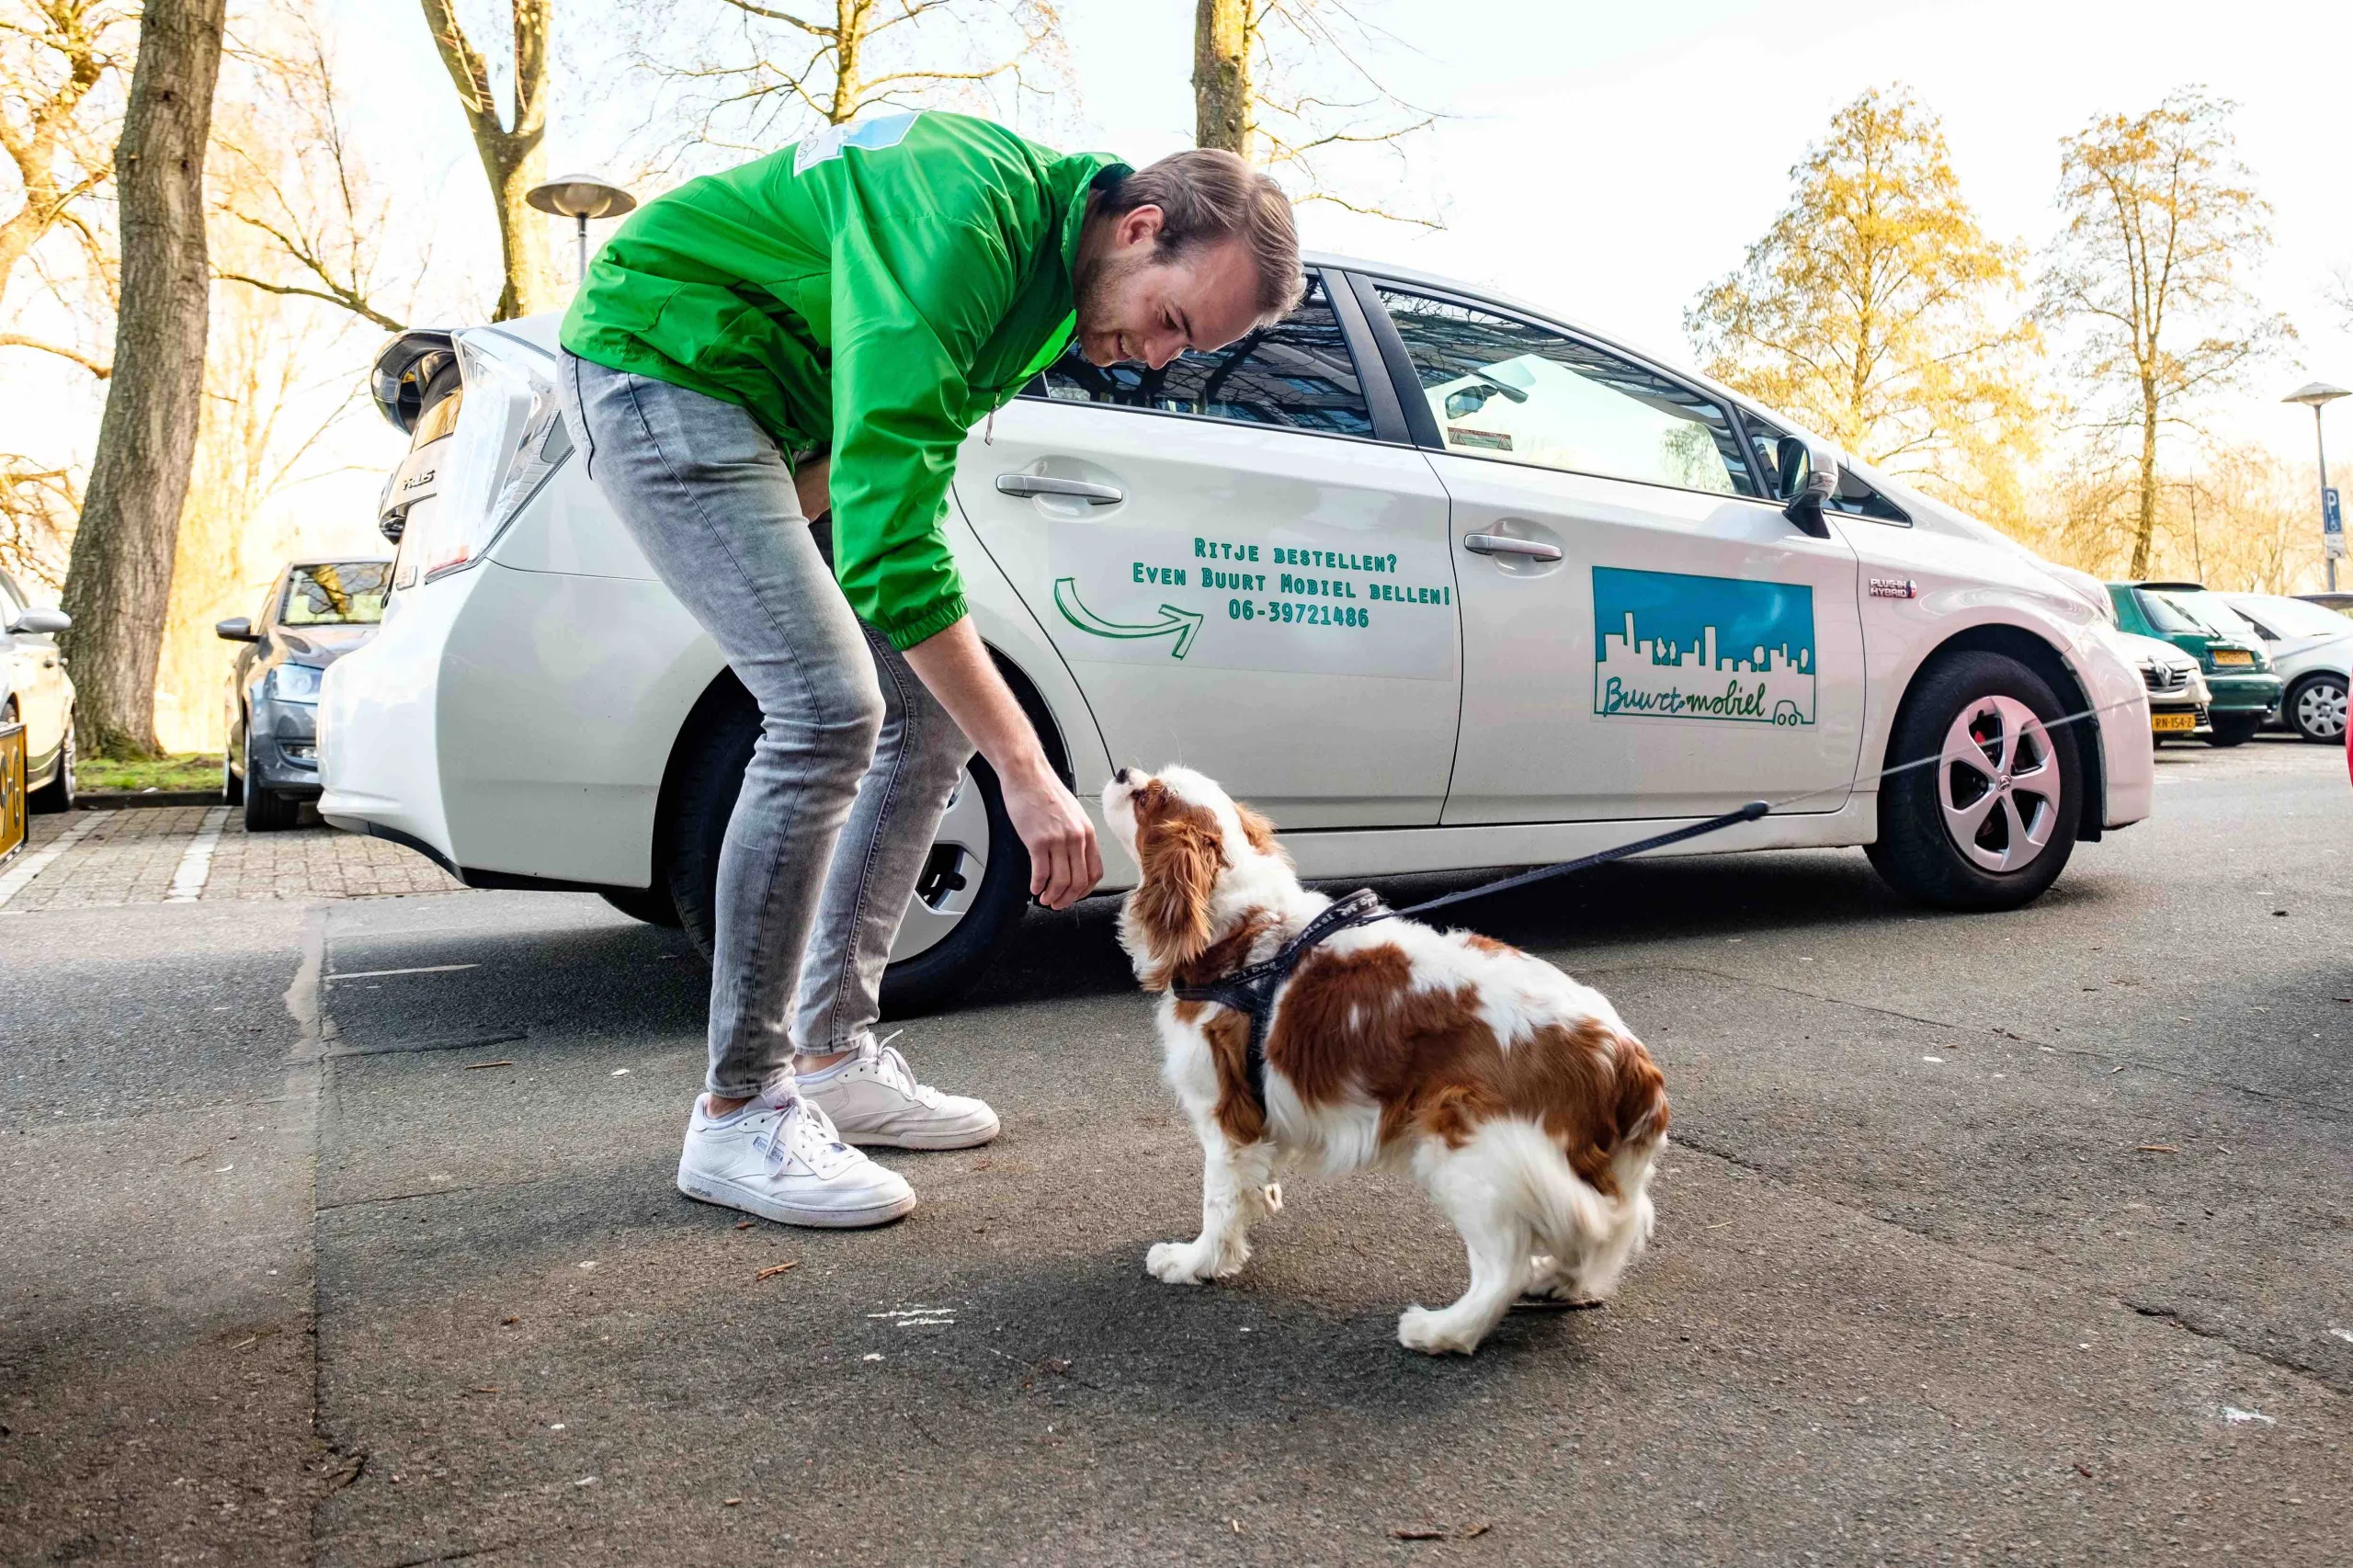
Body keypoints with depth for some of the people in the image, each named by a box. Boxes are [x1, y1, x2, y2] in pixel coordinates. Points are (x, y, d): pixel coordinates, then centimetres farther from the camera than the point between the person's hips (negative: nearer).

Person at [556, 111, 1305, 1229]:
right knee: (830, 711, -23)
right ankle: (738, 1115, -12)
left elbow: (884, 463, 10)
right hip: (657, 365, -9)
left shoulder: (1058, 273, 1)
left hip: (776, 405, 9)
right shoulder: (974, 222, -30)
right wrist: (1026, 770, -37)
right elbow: (893, 528, -36)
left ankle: (835, 1055, 8)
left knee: (929, 711, 0)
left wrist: (779, 534, -8)